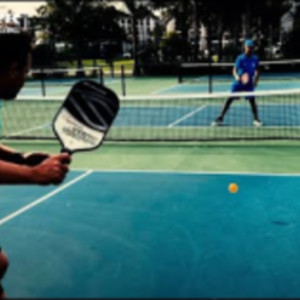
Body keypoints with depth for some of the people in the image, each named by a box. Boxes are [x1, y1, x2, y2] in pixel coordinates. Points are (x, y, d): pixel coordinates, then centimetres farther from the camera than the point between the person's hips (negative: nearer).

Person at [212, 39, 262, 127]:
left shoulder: (255, 59, 0)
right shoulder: (240, 58, -8)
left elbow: (257, 71, 11)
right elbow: (235, 69, -13)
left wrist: (256, 80, 0)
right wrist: (237, 76, -32)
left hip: (249, 84, 2)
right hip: (238, 83, -1)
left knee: (252, 100, -5)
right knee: (229, 99, -4)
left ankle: (256, 119, 12)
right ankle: (220, 118, 2)